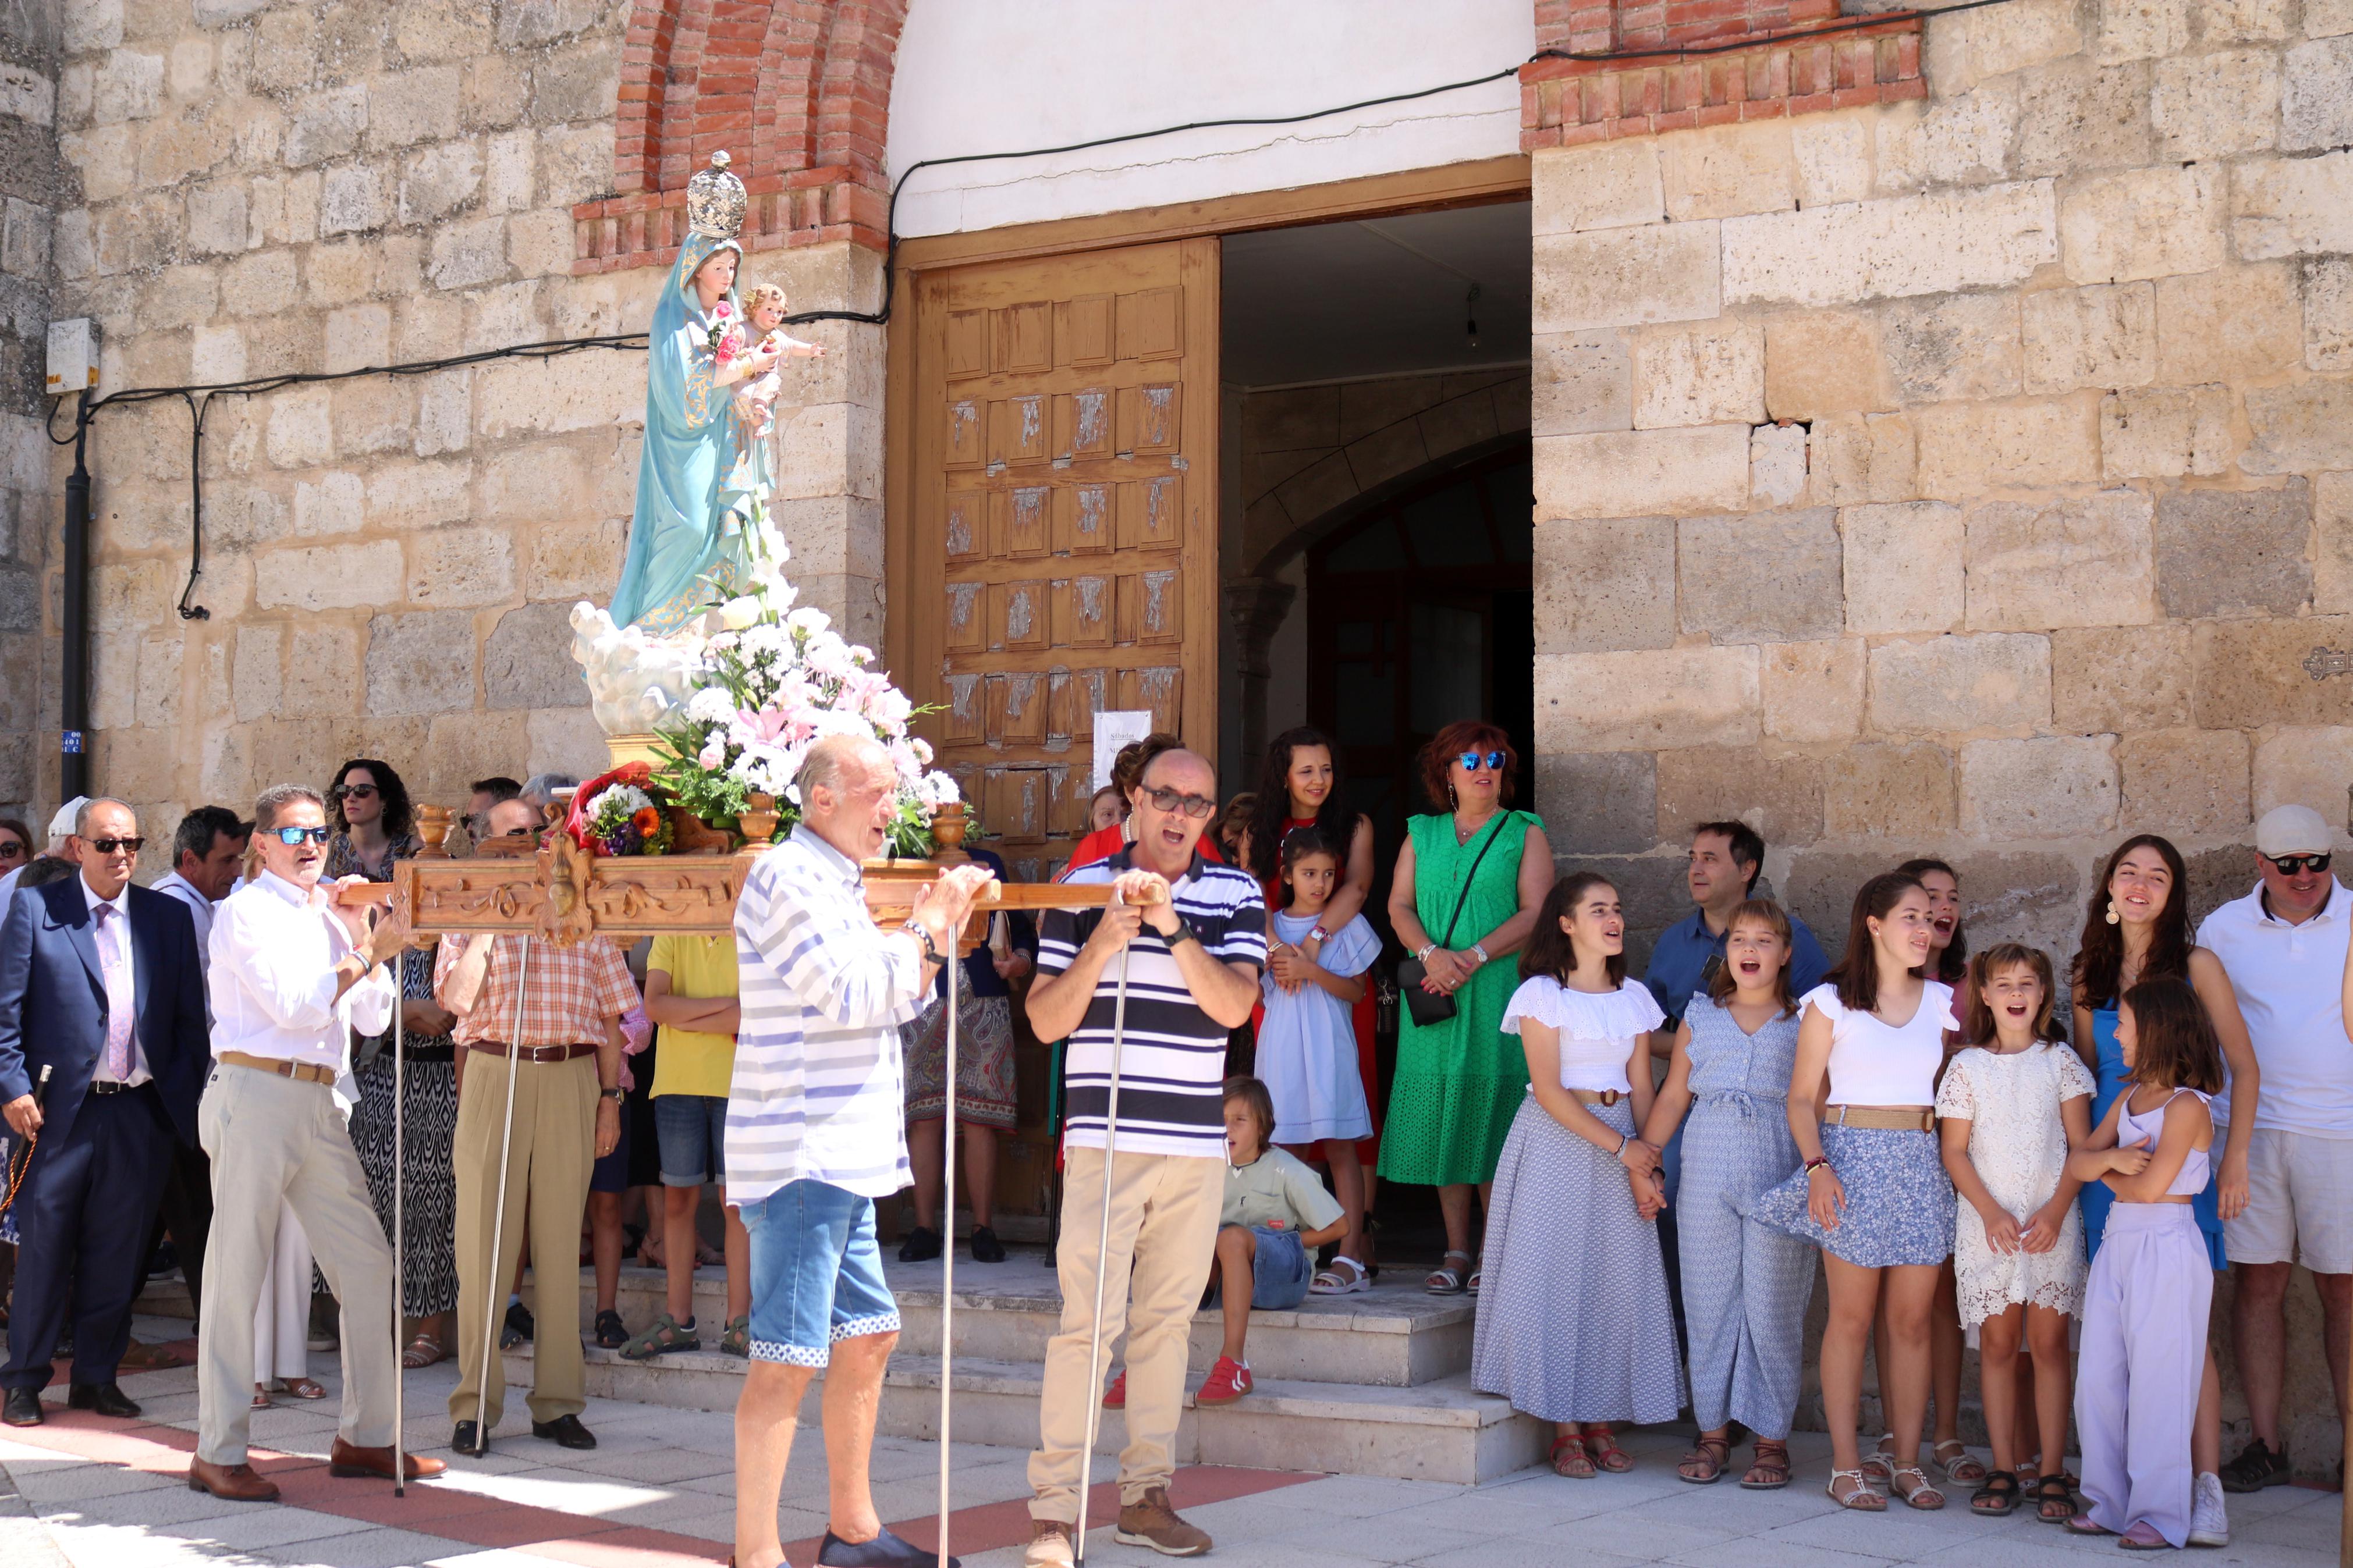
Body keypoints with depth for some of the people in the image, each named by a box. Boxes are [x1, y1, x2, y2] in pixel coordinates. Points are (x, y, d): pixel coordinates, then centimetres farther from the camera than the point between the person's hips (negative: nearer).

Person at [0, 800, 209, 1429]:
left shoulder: (168, 916, 9)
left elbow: (190, 1016, 9)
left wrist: (191, 1096, 1)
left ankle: (97, 1376, 18)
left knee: (118, 1247, 7)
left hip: (142, 1110, 3)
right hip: (61, 1106, -2)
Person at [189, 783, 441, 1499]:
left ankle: (365, 1436, 14)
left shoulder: (332, 916, 18)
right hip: (257, 1093, -7)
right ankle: (217, 1454, 3)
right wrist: (368, 954, -9)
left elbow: (372, 1017, 13)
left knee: (366, 1263, 5)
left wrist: (365, 945, 1)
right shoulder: (245, 911, -2)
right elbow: (293, 1006, -12)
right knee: (238, 1272, -3)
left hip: (320, 1102, 7)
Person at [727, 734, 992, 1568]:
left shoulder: (832, 882, 20)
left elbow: (894, 999, 23)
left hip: (843, 1156, 10)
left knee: (867, 1335, 15)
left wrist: (938, 924, 9)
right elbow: (852, 995, -20)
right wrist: (930, 925, -9)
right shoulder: (786, 879, -12)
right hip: (799, 1155, -10)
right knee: (788, 1358, -9)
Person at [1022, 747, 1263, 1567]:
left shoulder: (1235, 894, 7)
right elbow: (1046, 1021, 0)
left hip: (1197, 1144, 3)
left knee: (1168, 1318, 10)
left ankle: (1146, 1493, 19)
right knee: (1088, 1320, -9)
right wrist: (1101, 947, -15)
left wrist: (1173, 926, -18)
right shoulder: (1085, 887, 3)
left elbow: (1234, 1004, -7)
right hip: (1105, 1135, -3)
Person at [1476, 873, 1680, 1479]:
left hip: (1622, 1142, 4)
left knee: (1619, 1278, 0)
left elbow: (1640, 1087, 7)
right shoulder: (1542, 995, -4)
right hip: (1556, 1141, -4)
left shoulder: (1633, 997, 10)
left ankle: (1600, 1421, 9)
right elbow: (1549, 1092, -10)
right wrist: (1620, 1146, -14)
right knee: (1554, 1275, -5)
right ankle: (1564, 1429, 2)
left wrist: (1644, 1167, -6)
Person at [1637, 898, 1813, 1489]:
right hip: (1707, 1168, 2)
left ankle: (1772, 1438, 8)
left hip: (1777, 1170, -2)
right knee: (1709, 1298, 4)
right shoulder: (1700, 1016, 12)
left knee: (1772, 1302, -1)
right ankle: (1713, 1432, 14)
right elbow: (1672, 1095, 13)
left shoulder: (1801, 1023, 6)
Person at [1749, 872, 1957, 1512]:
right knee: (1852, 1317, 0)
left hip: (1923, 1162, 3)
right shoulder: (1831, 1002, 0)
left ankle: (1908, 1464, 11)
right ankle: (1846, 1466, 6)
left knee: (1912, 1320, 4)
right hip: (1853, 1155, -3)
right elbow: (1802, 1098, 0)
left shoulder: (1942, 1002, 10)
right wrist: (1817, 1167, -13)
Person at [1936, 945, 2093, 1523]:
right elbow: (1955, 1153, 3)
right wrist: (1991, 1213, -10)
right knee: (1998, 1344, 2)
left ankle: (2052, 1475, 1)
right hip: (1988, 1222, 1)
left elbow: (2081, 1145, 2)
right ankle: (2003, 1470, 6)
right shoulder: (1968, 1067, 4)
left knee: (2050, 1344, -2)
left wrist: (2056, 1211, -10)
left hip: (2052, 1222, 0)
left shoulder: (2060, 1061, 4)